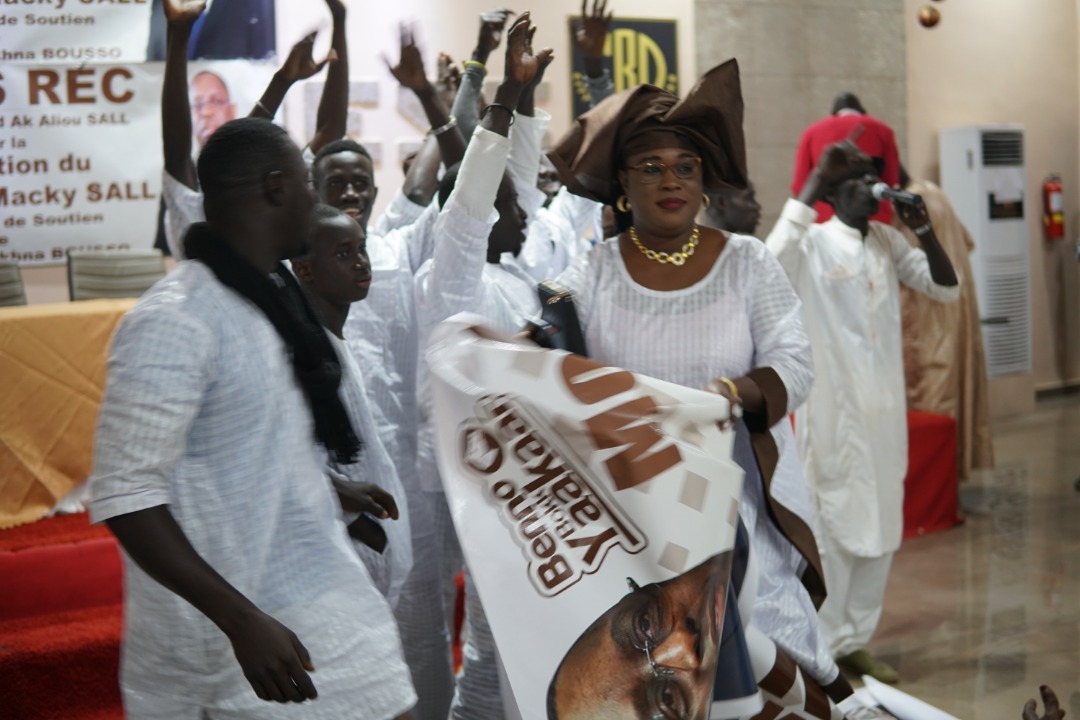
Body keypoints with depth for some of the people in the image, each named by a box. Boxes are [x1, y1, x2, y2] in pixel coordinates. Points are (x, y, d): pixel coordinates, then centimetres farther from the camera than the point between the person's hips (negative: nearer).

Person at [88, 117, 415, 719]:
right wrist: (244, 620, -25)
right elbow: (125, 495, -22)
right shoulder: (176, 321, -21)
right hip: (244, 627, -7)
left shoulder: (273, 293, 4)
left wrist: (335, 491, 25)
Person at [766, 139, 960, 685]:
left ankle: (856, 641, 24)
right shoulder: (812, 242, -10)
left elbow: (946, 290, 9)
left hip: (883, 405, 7)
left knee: (881, 524, 12)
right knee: (833, 523, -1)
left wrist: (924, 230, -5)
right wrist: (808, 190, -27)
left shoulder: (887, 241, 8)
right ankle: (824, 647, 11)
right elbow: (770, 265, -32)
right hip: (833, 406, -6)